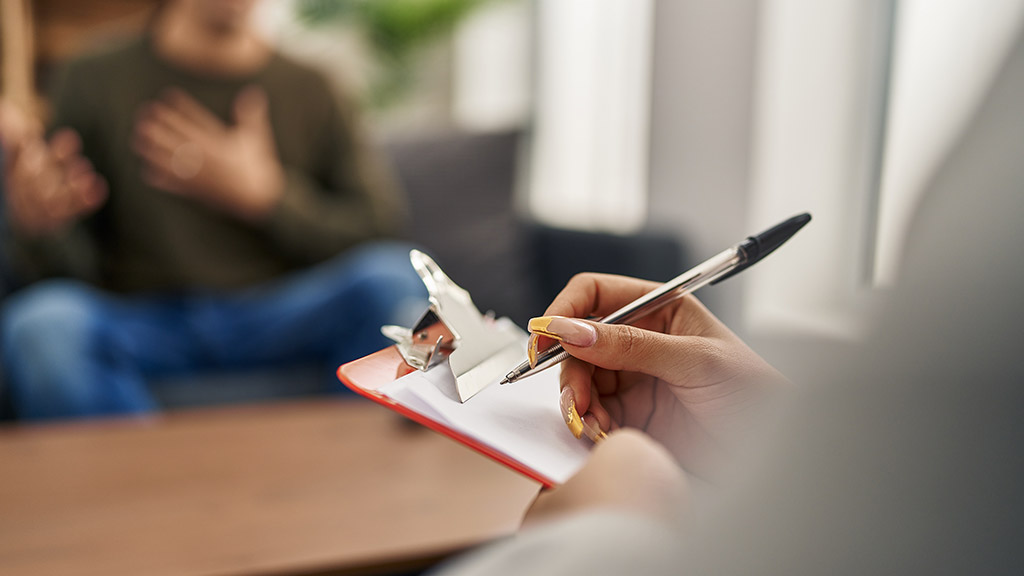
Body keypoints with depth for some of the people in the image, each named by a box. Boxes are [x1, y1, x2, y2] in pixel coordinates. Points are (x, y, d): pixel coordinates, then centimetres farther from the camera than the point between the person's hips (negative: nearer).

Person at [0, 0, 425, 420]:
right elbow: (76, 261, 5)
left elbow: (382, 225, 3)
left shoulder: (314, 91, 9)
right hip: (144, 324, 0)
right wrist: (37, 227, -18)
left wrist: (267, 196, -7)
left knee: (392, 276, -27)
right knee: (41, 320, -30)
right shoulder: (95, 83, 8)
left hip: (281, 320, 0)